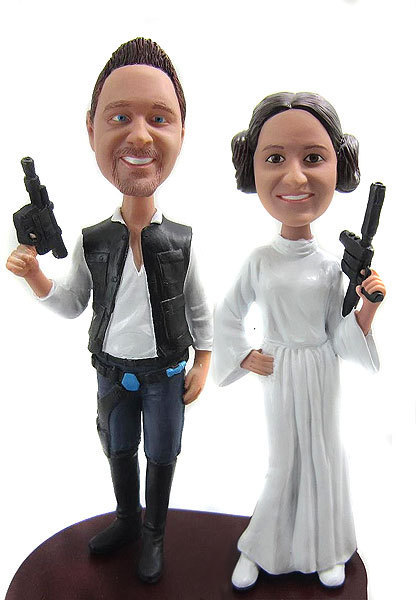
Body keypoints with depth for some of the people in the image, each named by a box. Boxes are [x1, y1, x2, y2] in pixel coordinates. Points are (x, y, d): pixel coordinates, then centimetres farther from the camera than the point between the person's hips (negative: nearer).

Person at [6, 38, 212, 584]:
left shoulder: (182, 240, -13)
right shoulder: (91, 242, -9)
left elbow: (199, 308, -3)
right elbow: (72, 305, 2)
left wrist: (202, 364, -2)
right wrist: (34, 275, -13)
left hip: (165, 373, -2)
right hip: (112, 371, 2)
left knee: (161, 459, 14)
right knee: (119, 452, 20)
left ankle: (153, 534, 39)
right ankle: (127, 520, 47)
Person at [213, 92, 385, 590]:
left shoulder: (331, 267, -10)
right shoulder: (260, 260, -9)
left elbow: (340, 338, -6)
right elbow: (228, 315, 4)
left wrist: (367, 308, -22)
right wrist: (245, 358, -2)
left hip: (321, 375, 0)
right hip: (279, 374, 0)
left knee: (323, 459, 14)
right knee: (283, 462, 11)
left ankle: (325, 552, 36)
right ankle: (260, 549, 33)